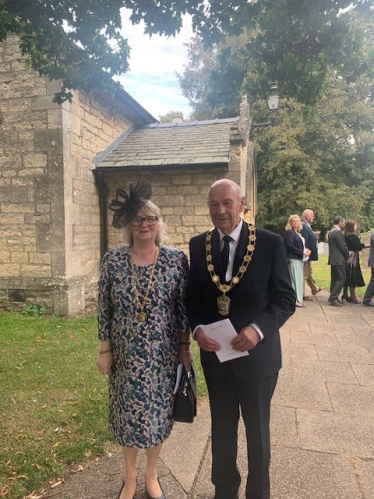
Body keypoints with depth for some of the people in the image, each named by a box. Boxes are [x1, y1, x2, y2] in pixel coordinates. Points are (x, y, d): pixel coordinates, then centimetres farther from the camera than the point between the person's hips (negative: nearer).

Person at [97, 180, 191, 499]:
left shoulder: (176, 259, -9)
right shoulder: (113, 260, -7)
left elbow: (184, 309, -3)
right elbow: (105, 310, -2)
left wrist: (185, 348, -2)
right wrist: (104, 351, -1)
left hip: (162, 354, 0)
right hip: (126, 355, 1)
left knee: (158, 412, 16)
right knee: (128, 414, 16)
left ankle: (151, 473, 42)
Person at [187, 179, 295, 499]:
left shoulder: (270, 242, -11)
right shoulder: (198, 245, -1)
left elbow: (286, 298, -9)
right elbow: (193, 296, 5)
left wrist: (259, 328, -24)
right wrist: (197, 328, -13)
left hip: (257, 352, -2)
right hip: (215, 352, 3)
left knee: (257, 429, 19)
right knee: (222, 426, 22)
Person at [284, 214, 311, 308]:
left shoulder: (298, 233, 19)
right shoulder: (289, 232, -7)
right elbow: (290, 245, -17)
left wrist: (306, 250, 2)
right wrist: (302, 252, -16)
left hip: (300, 259, 9)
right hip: (293, 259, -9)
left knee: (299, 279, 9)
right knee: (295, 279, -8)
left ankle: (298, 299, 15)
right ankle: (296, 300, -4)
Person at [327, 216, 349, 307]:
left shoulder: (331, 231, 13)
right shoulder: (338, 232, -16)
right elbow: (343, 247, -17)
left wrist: (345, 256, 16)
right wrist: (347, 257, -1)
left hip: (333, 259, 10)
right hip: (339, 260, -10)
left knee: (335, 279, 13)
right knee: (341, 278, -6)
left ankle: (333, 298, 16)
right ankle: (333, 298, -7)